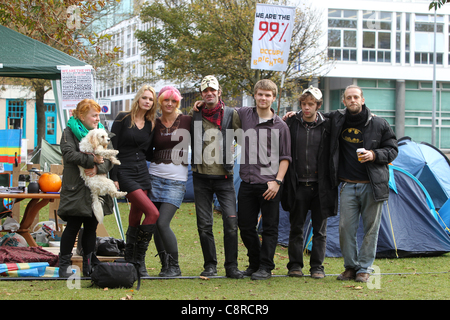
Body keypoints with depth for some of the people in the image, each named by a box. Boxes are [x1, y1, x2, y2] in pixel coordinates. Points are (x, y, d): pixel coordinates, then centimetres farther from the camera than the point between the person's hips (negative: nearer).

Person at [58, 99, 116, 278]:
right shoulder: (69, 133, -1)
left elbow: (110, 159, 3)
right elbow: (69, 154, -18)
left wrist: (98, 168, -16)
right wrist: (91, 160, -20)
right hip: (76, 189, -5)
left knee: (91, 228, 7)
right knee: (73, 227, -5)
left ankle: (89, 266, 14)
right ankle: (64, 265, 4)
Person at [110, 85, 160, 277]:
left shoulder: (150, 125, 12)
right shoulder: (123, 119, -4)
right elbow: (112, 149, -7)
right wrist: (113, 178, -11)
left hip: (142, 173, 6)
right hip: (125, 173, -6)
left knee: (136, 219, 7)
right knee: (153, 213, -17)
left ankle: (130, 260, 15)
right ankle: (138, 259, -9)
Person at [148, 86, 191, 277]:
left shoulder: (187, 121, 1)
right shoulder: (154, 124, 8)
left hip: (177, 181, -4)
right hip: (155, 177, 4)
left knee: (162, 223, -13)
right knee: (155, 224, 2)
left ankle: (175, 267, 0)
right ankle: (165, 264, 14)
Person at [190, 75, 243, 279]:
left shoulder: (231, 115, 2)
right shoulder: (194, 115, 6)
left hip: (224, 177, -1)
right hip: (201, 177, 2)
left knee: (231, 222, -9)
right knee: (204, 224, 3)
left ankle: (231, 266, -1)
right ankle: (210, 265, 13)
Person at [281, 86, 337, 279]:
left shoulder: (327, 127, 0)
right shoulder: (291, 124, 2)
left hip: (320, 187, 0)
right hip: (298, 186, 0)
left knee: (319, 230, 6)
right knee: (296, 227, 6)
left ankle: (317, 266, 13)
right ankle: (295, 265, 15)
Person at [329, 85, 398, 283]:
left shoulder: (379, 124, -1)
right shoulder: (337, 120, 4)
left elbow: (392, 150, 4)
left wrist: (375, 155, -13)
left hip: (373, 185, -2)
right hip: (348, 185, 2)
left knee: (371, 228, 2)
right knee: (346, 227, -1)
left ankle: (364, 268, 11)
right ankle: (350, 266, 13)